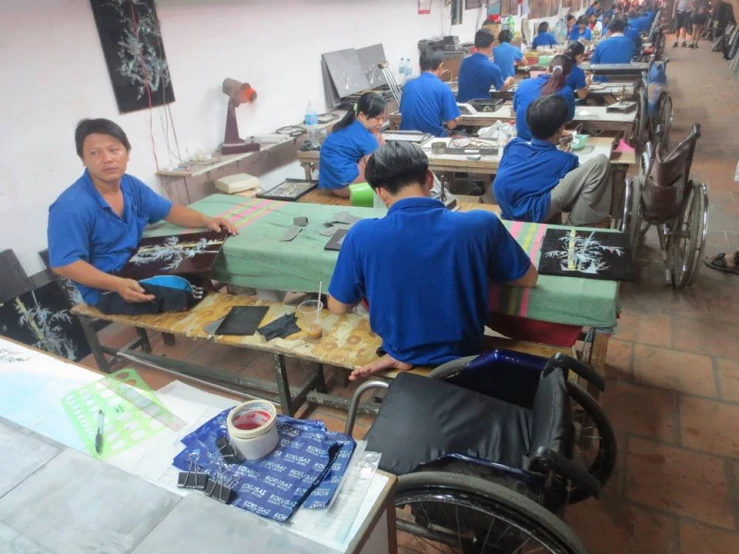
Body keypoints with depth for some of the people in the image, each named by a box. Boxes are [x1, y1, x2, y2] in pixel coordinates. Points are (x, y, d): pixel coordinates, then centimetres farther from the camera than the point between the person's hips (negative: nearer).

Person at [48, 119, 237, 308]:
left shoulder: (131, 185, 2)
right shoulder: (71, 207, -21)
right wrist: (117, 284, -33)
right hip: (105, 291, -7)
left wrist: (206, 220, -4)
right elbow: (63, 263, -22)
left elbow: (168, 210, 13)